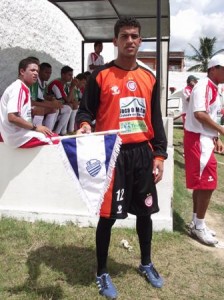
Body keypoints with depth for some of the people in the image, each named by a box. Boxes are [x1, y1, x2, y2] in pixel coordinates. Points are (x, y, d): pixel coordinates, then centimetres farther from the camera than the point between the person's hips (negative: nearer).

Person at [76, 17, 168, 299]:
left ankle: (146, 264, 37)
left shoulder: (149, 77, 9)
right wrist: (84, 125, -24)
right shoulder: (100, 75, -3)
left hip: (143, 153, 4)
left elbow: (155, 119, 11)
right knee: (108, 215, 2)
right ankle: (102, 273, 23)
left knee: (145, 211, 14)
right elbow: (85, 110, -1)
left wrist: (159, 154, 6)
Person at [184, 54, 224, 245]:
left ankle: (196, 222, 25)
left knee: (200, 183, 14)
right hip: (198, 139, -10)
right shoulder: (203, 86, -14)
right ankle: (199, 227, 5)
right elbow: (199, 114, -25)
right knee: (207, 184, -6)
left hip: (205, 139, 10)